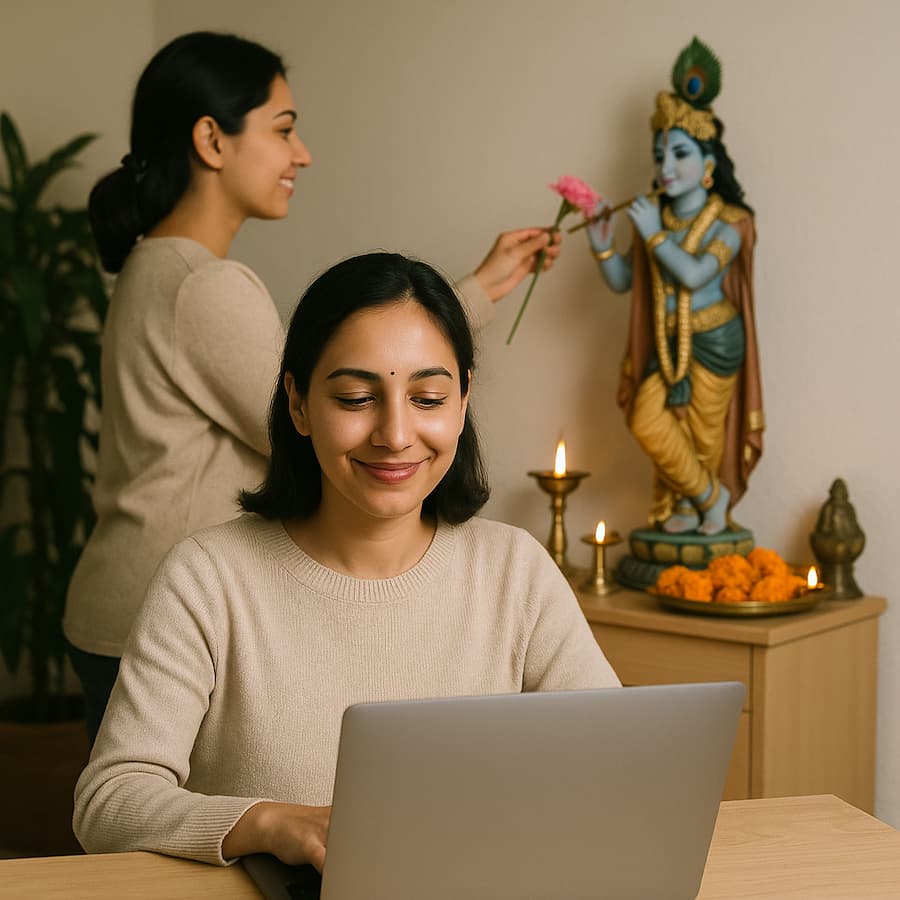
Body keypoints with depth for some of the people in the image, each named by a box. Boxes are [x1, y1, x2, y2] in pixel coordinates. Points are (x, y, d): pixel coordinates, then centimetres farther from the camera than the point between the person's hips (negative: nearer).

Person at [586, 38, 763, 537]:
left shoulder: (728, 222, -9)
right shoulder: (655, 217, 5)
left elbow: (695, 274, -24)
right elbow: (622, 282, 7)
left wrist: (653, 235, -22)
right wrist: (603, 248, -10)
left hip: (713, 341, -4)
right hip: (666, 343, 4)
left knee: (703, 430, 1)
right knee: (648, 422, -7)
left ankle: (692, 501, 24)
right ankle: (708, 498, 10)